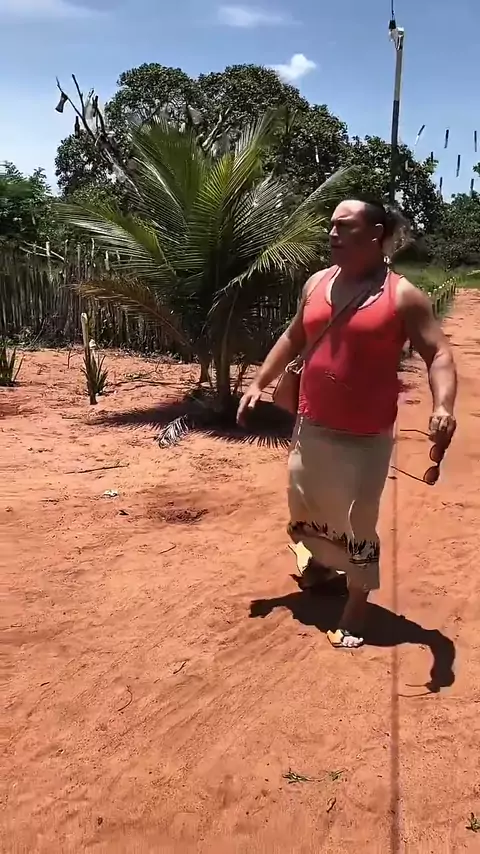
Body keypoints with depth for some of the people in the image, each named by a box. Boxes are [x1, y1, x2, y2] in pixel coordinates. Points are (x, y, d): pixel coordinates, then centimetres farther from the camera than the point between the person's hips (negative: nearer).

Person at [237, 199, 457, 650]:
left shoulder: (403, 296, -11)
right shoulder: (317, 284, 5)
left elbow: (438, 354, -12)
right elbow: (293, 338, 16)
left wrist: (443, 405, -30)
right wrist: (259, 383, 12)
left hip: (365, 438, -5)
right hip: (310, 427, 6)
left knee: (358, 521, 2)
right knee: (305, 506, 20)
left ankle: (357, 602, 21)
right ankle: (320, 561, 49)